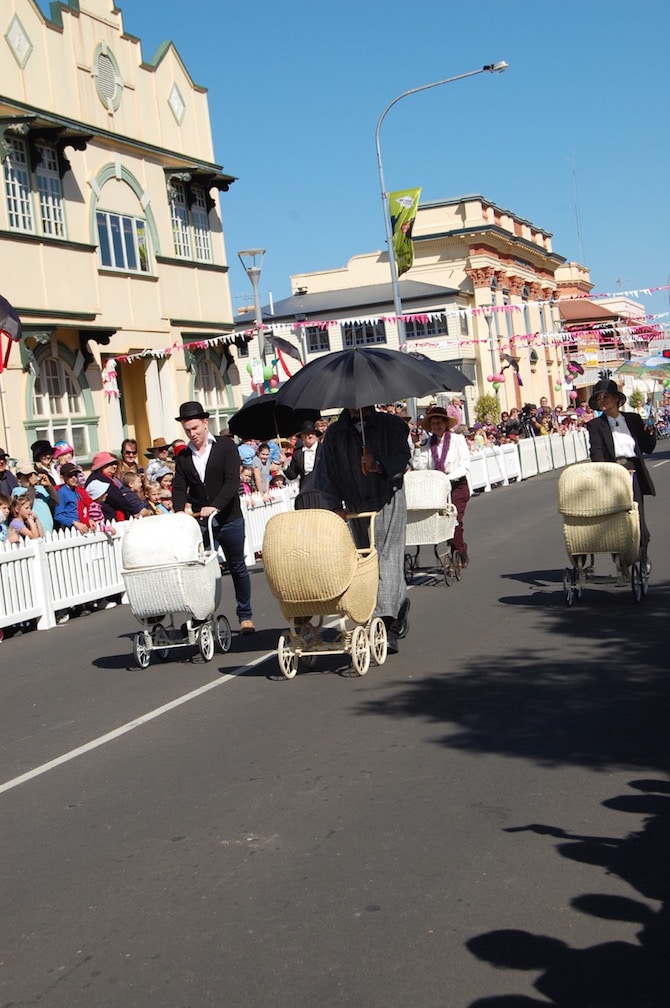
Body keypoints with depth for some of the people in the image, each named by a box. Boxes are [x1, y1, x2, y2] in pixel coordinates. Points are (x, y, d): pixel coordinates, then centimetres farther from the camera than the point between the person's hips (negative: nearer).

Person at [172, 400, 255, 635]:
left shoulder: (225, 446, -2)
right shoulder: (183, 457, 7)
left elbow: (232, 481, -13)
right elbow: (179, 488, 1)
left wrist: (215, 506, -26)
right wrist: (180, 511, -19)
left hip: (229, 519, -2)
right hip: (199, 522, 2)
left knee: (238, 568, 8)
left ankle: (245, 616, 21)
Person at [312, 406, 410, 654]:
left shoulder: (391, 425, 5)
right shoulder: (335, 433, 11)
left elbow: (402, 457, -7)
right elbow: (325, 472, 8)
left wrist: (378, 465, -26)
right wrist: (335, 505, -4)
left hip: (388, 503, -4)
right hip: (355, 508, 4)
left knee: (387, 559, -14)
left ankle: (389, 628, -19)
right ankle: (400, 606, 25)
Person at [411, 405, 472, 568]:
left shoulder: (457, 440, -1)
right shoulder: (429, 444, 6)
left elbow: (465, 467, -8)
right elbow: (419, 466, -3)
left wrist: (448, 477, -19)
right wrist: (417, 447, -9)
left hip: (457, 485, -3)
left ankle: (458, 555, -5)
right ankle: (462, 549, 16)